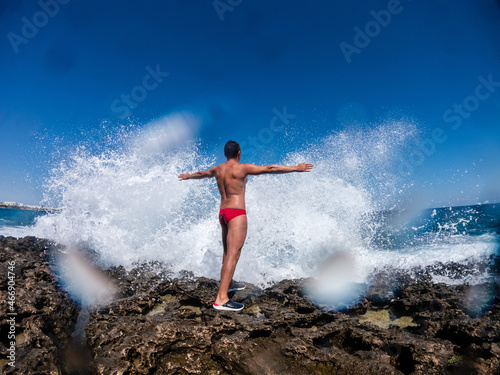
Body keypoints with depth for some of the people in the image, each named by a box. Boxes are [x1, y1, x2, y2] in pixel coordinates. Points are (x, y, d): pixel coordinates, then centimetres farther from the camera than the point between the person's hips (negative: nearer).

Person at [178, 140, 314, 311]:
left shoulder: (217, 169, 13)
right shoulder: (242, 168, -8)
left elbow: (201, 173, 32)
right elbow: (270, 169, -12)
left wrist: (188, 176, 53)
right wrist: (295, 168, -9)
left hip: (222, 213, 8)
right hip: (237, 213, -8)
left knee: (228, 252, 21)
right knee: (232, 254, -12)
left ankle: (229, 284, 39)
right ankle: (221, 298, -15)